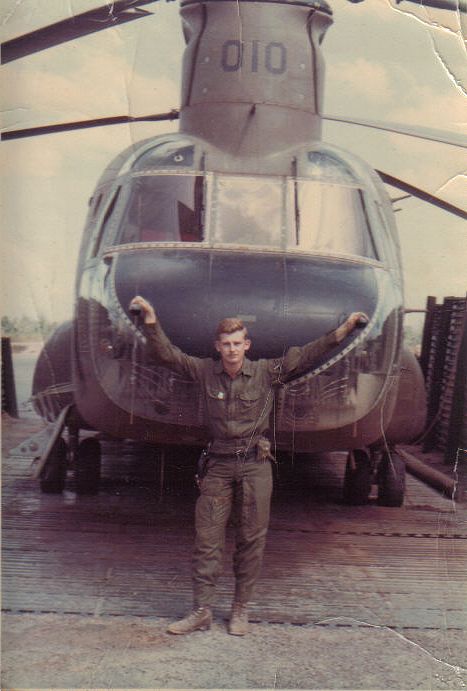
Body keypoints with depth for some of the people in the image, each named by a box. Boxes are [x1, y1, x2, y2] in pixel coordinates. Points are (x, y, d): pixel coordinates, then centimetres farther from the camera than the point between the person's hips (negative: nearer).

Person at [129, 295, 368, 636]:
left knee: (251, 540, 4)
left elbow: (308, 354, 2)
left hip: (256, 464, -1)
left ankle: (241, 610, 16)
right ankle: (202, 611, 8)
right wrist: (150, 318, -4)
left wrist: (347, 327, -1)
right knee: (207, 539, 1)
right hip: (219, 464, 1)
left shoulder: (266, 372, 0)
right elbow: (165, 353, 5)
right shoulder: (205, 371, 3)